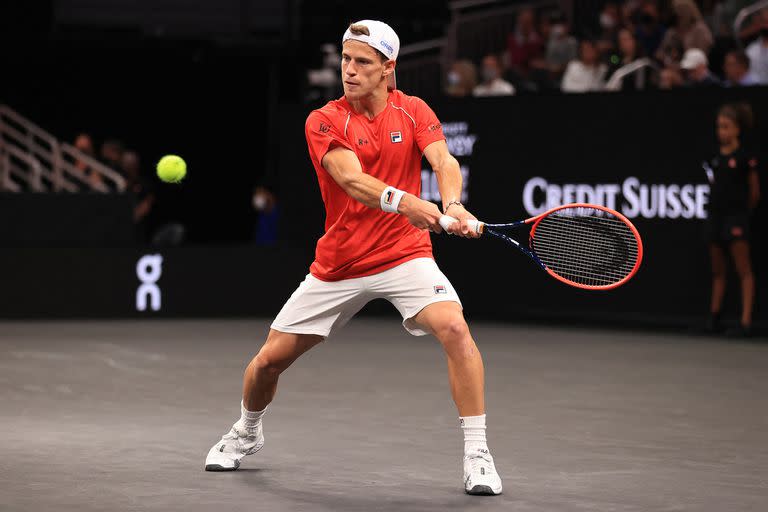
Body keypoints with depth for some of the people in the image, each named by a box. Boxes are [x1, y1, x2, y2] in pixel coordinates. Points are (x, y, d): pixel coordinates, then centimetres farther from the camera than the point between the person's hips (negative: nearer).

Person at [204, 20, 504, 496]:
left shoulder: (414, 112, -2)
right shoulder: (324, 121, -9)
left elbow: (445, 162, -18)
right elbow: (352, 179, -26)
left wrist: (453, 206, -42)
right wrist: (403, 201, -46)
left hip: (405, 255, 0)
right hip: (338, 266, 1)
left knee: (455, 329, -27)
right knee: (270, 358, 5)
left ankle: (477, 454, -17)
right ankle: (248, 432, 38)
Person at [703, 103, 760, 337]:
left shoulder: (745, 157, -6)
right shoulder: (715, 158, 10)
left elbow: (754, 193, 1)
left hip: (736, 215, -6)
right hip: (716, 215, 6)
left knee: (744, 271, -5)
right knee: (717, 271, 12)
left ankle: (746, 322, -7)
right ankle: (714, 316, 19)